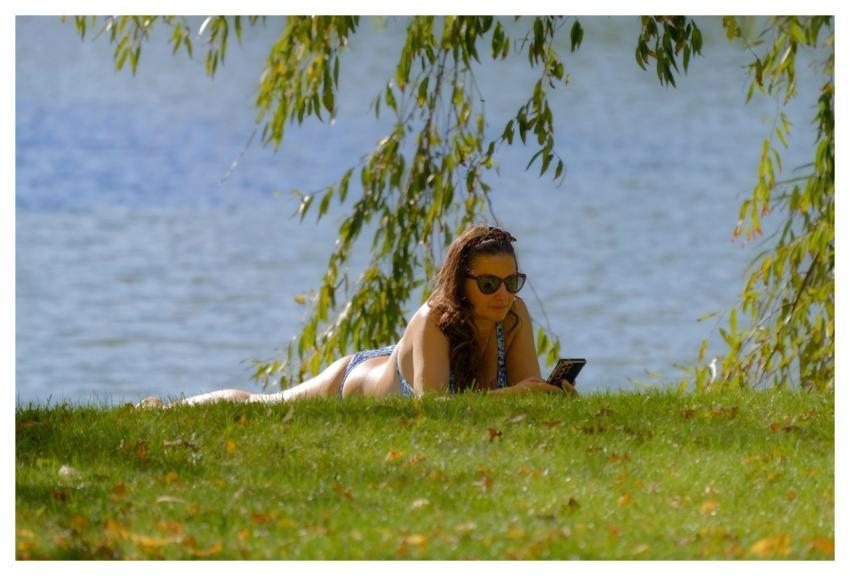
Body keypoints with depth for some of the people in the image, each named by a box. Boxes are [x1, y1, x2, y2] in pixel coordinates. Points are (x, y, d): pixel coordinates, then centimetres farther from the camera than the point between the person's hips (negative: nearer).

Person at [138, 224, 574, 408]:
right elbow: (431, 402, -54)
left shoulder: (514, 317, -28)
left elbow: (530, 389, -25)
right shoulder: (434, 321, -45)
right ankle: (160, 410, 53)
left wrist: (553, 392, -48)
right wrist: (509, 394, -61)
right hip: (354, 383, -4)